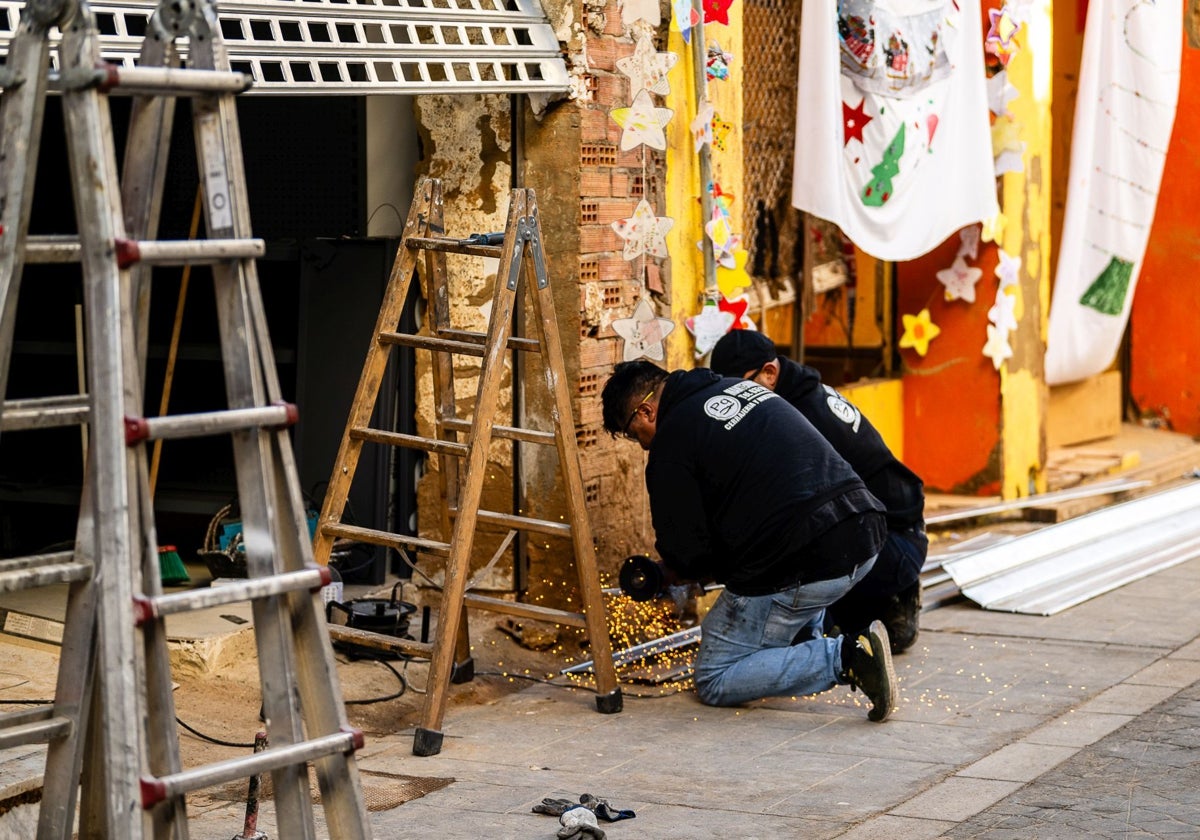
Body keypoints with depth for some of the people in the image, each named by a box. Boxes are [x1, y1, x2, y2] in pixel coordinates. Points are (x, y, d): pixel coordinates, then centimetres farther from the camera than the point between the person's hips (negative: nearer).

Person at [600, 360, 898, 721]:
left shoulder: (670, 447, -3)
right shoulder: (739, 385, 21)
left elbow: (686, 559, -3)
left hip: (802, 569, -8)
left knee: (714, 682, 7)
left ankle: (845, 656, -10)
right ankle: (805, 642, 26)